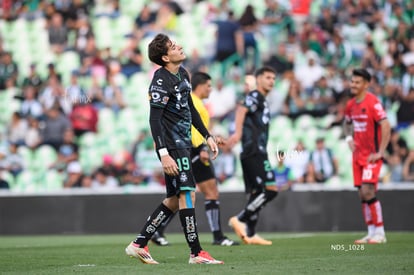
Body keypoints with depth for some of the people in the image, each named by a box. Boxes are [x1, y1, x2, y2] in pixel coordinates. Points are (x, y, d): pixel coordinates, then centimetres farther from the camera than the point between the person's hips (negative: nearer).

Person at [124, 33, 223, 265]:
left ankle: (139, 244, 15)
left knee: (175, 199, 11)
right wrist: (164, 154, -25)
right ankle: (196, 253, -5)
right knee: (187, 194, -9)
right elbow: (154, 120, -19)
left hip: (184, 145, 10)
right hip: (172, 146, -10)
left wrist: (207, 136, 21)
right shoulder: (161, 82, -16)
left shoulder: (183, 74, 12)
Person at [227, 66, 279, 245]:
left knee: (257, 193, 9)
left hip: (257, 152, 10)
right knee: (270, 189, -16)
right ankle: (240, 219, -16)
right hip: (254, 151, -10)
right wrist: (238, 133, -38)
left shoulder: (262, 101, 24)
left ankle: (250, 234, 8)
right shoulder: (255, 96, -6)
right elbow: (241, 110, -25)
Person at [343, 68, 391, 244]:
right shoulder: (351, 104, 9)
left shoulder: (373, 102, -15)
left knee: (368, 191, -16)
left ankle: (380, 233, -9)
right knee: (362, 194, 6)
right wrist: (349, 138, 9)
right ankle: (371, 233, 13)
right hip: (358, 155, 7)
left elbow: (386, 127, -20)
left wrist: (380, 153, -21)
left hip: (372, 156, -7)